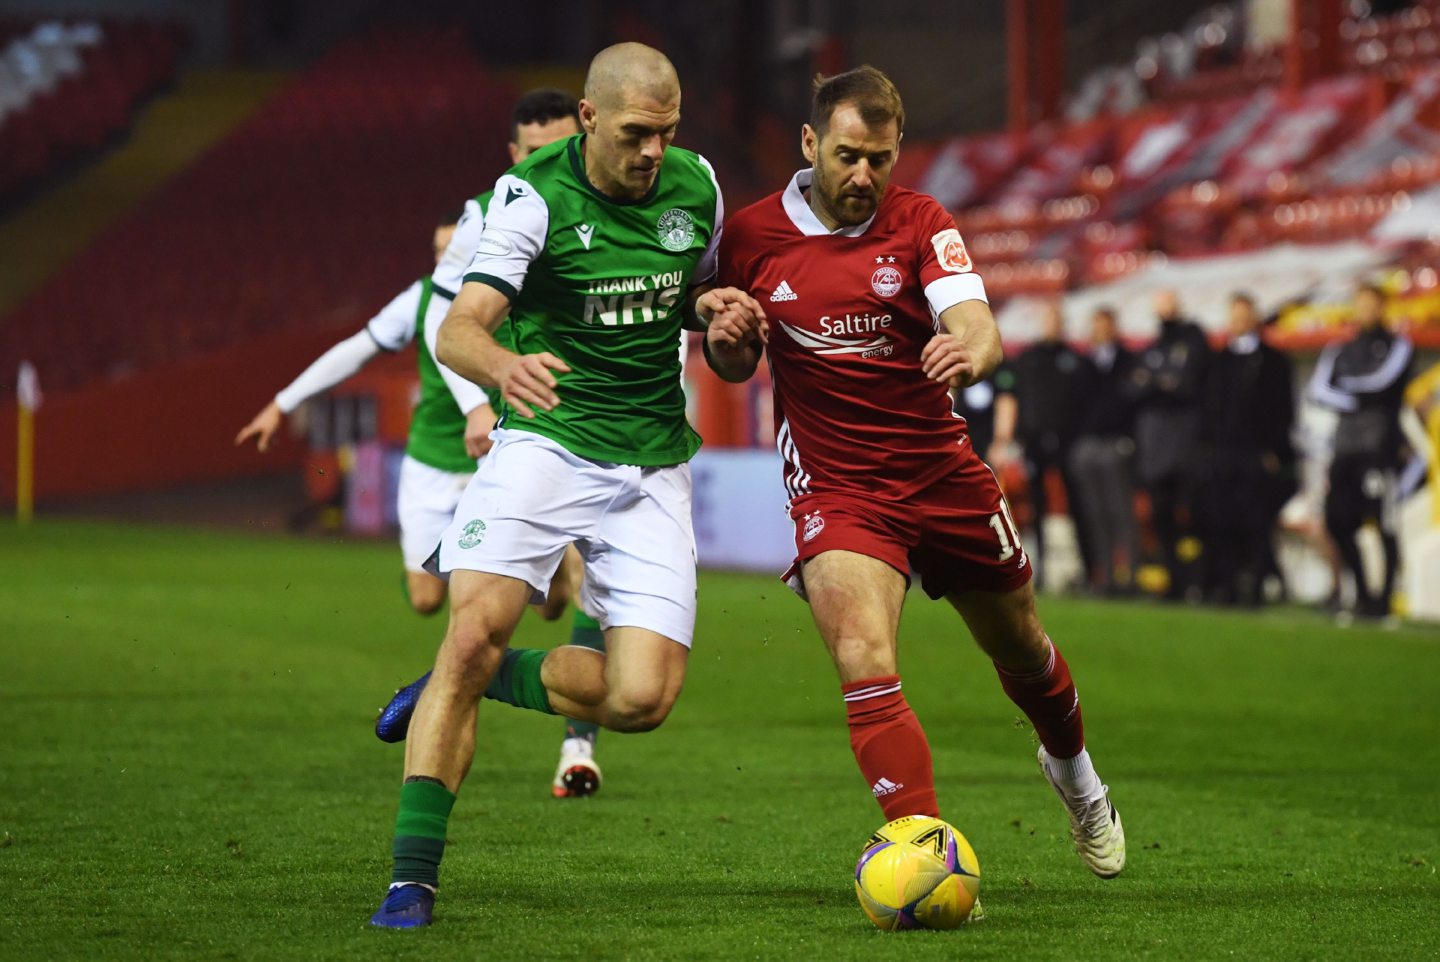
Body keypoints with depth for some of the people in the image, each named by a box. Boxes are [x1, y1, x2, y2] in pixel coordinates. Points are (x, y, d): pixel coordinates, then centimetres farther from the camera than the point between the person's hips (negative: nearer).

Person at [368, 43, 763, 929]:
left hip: (652, 467, 4)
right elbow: (459, 330, -20)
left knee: (643, 698, -11)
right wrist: (501, 366, -44)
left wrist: (717, 307, -5)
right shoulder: (536, 198, -11)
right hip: (546, 444, -4)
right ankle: (413, 874, -15)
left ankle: (480, 682, 17)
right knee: (476, 630, -23)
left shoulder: (696, 185, 2)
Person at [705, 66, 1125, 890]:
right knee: (866, 667, -24)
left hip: (942, 473, 1)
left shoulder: (921, 225, -7)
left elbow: (982, 331, -22)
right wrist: (726, 340, -15)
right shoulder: (752, 237, -4)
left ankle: (1076, 774, 49)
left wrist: (971, 352, -46)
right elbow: (736, 365, 9)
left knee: (1020, 648, 18)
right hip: (835, 488, -1)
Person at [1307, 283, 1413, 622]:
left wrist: (1348, 385, 6)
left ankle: (1384, 598, -8)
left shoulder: (1396, 346, 6)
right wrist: (1353, 403, -8)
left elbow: (1383, 381, -10)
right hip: (1346, 440, 6)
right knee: (1337, 521, 4)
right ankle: (1362, 592, 16)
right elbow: (1319, 389, 8)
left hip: (1379, 441, -6)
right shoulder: (1341, 350, 20)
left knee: (1385, 524, -10)